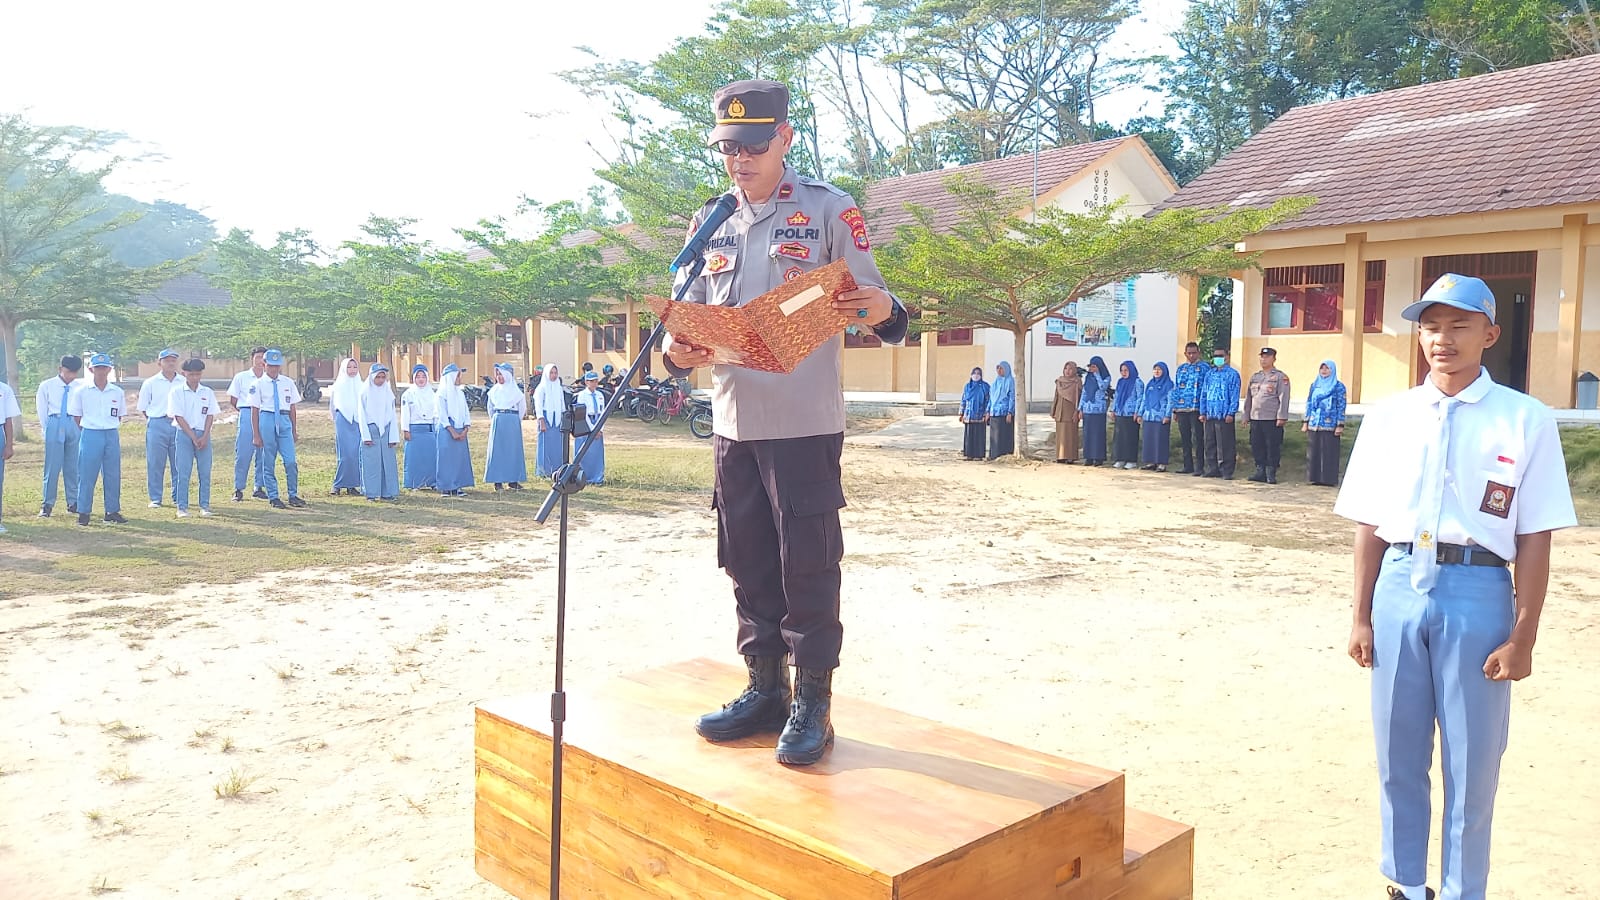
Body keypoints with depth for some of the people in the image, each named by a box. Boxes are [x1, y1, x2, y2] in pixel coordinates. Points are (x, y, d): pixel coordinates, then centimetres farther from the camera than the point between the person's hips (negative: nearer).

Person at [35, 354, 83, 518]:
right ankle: (47, 504, 5)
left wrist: (81, 427, 1)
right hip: (55, 426, -2)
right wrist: (47, 430, 5)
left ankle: (73, 504, 15)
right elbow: (41, 408, 7)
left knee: (73, 467, 7)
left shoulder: (80, 387, 6)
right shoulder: (47, 386, 3)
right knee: (52, 466, -2)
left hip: (75, 426, 2)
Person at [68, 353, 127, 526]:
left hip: (112, 436, 3)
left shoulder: (117, 392, 6)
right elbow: (76, 416, 5)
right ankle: (83, 512, 7)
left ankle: (112, 511, 15)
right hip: (90, 435, -3)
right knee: (87, 475, 0)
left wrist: (110, 429, 8)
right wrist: (86, 432, 3)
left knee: (113, 475, 6)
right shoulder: (81, 392, 0)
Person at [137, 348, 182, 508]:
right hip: (157, 425, -1)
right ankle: (155, 498, 9)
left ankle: (178, 497, 15)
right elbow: (143, 407, 8)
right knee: (155, 463, 1)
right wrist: (153, 422, 4)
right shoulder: (150, 383, 3)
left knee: (179, 463, 4)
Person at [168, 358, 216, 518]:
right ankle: (182, 507, 3)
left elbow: (210, 416, 4)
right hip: (184, 434, -2)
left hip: (204, 435, 2)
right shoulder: (177, 392, -1)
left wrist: (204, 437, -8)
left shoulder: (208, 392, 7)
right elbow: (179, 417, -6)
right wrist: (193, 437, -12)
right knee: (183, 472, -2)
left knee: (205, 472, 2)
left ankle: (205, 505, 10)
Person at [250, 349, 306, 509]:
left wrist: (295, 430, 12)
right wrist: (256, 435, -1)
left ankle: (293, 495, 8)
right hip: (267, 419, -2)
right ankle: (273, 497, 14)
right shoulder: (259, 384, 1)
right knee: (268, 462, 4)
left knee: (291, 461, -4)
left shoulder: (288, 382, 8)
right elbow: (255, 410, 1)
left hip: (284, 420, 2)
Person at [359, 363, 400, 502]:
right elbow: (362, 415, -1)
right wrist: (366, 436, -9)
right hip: (371, 430, -3)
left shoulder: (388, 392, 10)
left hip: (386, 430, 3)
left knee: (388, 462, 1)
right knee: (371, 463, -3)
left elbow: (393, 416, 10)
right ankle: (371, 494, 2)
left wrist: (393, 437, 2)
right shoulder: (366, 392, 1)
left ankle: (388, 492, 6)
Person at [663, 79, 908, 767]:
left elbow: (872, 306, -5)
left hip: (805, 424, -5)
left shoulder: (829, 210, -1)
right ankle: (764, 689, 27)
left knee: (808, 567, -1)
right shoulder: (711, 223, 13)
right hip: (732, 424, 5)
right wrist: (680, 353, -8)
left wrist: (882, 312, -29)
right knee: (748, 564, 13)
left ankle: (813, 704, 12)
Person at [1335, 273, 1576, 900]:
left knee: (1472, 764, 7)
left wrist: (1522, 637, -6)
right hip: (1399, 588, 3)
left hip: (1476, 591, -3)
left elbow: (1534, 540, -3)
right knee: (1398, 756, 13)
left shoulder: (1524, 420, -2)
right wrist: (1362, 617, 7)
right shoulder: (1389, 417, 7)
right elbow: (1369, 526, 8)